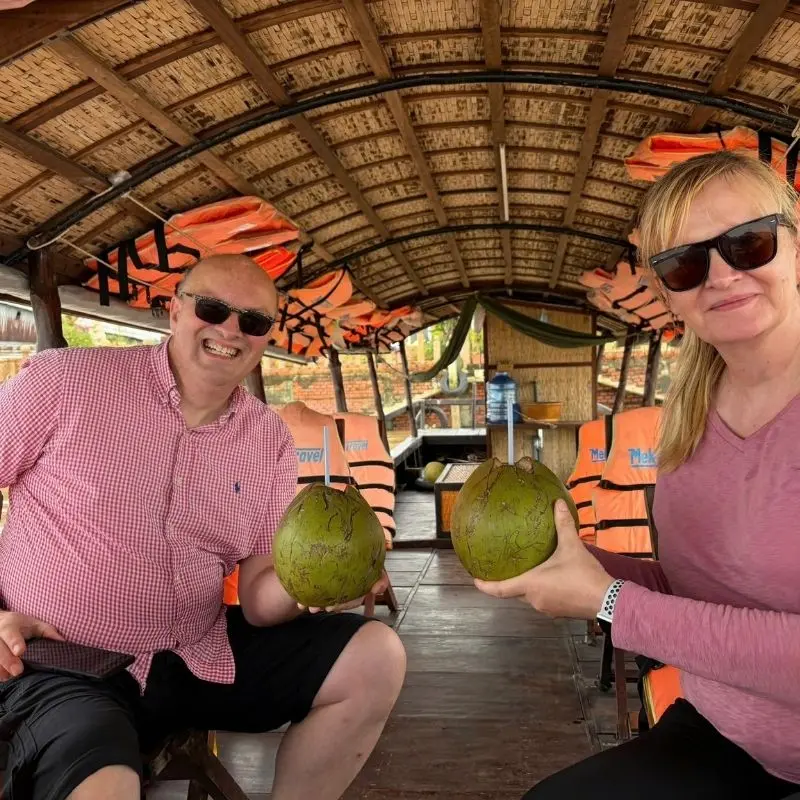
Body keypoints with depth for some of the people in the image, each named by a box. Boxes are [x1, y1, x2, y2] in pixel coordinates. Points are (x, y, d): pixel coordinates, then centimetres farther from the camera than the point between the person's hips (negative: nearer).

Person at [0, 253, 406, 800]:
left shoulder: (270, 441, 2)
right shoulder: (65, 380, -9)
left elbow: (258, 600, 1)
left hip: (203, 656, 5)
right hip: (62, 671, -4)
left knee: (375, 657, -3)